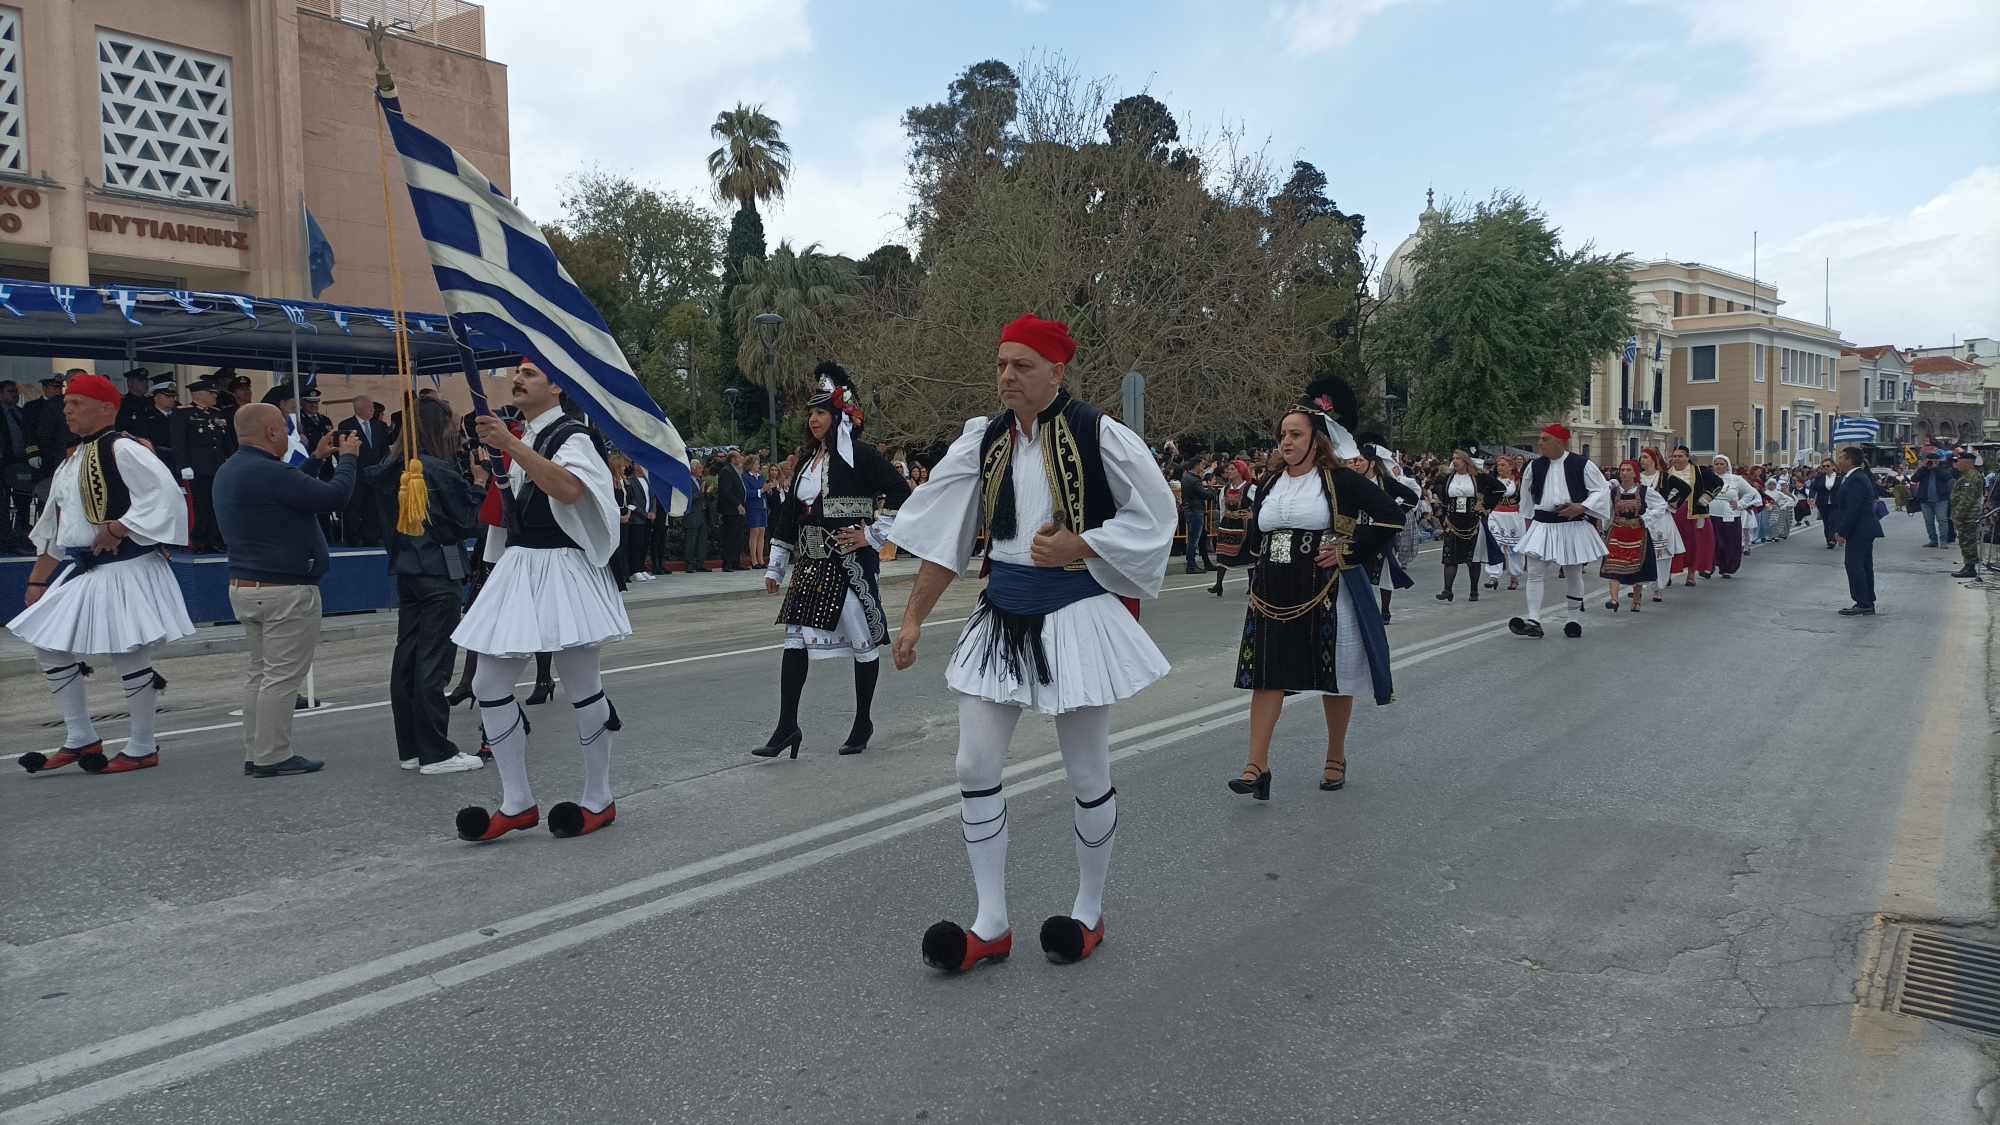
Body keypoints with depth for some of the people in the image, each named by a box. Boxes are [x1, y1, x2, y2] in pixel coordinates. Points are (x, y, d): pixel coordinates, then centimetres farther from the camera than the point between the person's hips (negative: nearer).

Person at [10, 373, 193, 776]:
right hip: (79, 572, 10)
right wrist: (38, 581, 19)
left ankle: (141, 749, 9)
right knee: (51, 650, 11)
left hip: (123, 571, -10)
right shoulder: (70, 462, 17)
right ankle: (81, 740, 22)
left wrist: (117, 530, -22)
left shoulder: (123, 450, -11)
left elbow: (165, 494, -25)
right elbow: (52, 530, 22)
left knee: (128, 655, -4)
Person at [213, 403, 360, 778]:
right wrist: (347, 457, -3)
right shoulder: (270, 473, -20)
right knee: (282, 675, -3)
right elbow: (336, 496, -19)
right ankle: (273, 757, 0)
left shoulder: (229, 472, 11)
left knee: (261, 672, 15)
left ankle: (255, 754, 18)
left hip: (243, 586, 10)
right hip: (285, 589, -10)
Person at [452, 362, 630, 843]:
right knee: (488, 684, 3)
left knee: (582, 686, 0)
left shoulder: (573, 435, -6)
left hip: (562, 567, -8)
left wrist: (511, 445, -27)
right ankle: (517, 803, 12)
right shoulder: (517, 439, 18)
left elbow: (568, 489, -29)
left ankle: (598, 800, 13)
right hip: (516, 566, 8)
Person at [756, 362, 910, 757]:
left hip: (850, 563, -6)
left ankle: (863, 723, 20)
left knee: (862, 640, 5)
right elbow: (790, 511, 16)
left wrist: (872, 535, -11)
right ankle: (787, 727, 7)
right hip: (810, 562, 6)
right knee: (794, 638, 2)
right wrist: (776, 565, 16)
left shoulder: (861, 455, -8)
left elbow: (902, 497, -10)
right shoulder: (807, 459, 12)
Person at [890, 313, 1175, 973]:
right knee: (976, 764, 1)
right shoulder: (983, 442, 3)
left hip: (1076, 615, -4)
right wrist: (913, 617, 4)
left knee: (1087, 773, 6)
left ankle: (1089, 912, 28)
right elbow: (944, 536, 5)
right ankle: (991, 925, 14)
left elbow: (1154, 515, -5)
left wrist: (1079, 546, -16)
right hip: (1002, 617, 5)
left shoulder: (1098, 436, -11)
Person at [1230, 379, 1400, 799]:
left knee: (1334, 676, 8)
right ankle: (1258, 766, -2)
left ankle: (1336, 757, 25)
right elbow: (1255, 535, 24)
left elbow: (1391, 515, -11)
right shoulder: (1269, 485, 11)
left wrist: (1349, 551, -12)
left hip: (1324, 595, -4)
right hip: (1273, 597, 5)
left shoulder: (1339, 480, -6)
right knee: (1265, 674, -3)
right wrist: (1259, 577, 14)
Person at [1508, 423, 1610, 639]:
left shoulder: (1582, 465, -6)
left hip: (1573, 526, -3)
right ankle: (1533, 621, -12)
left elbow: (1602, 490, -2)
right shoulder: (1535, 466, 5)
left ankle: (1574, 620, 24)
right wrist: (1529, 520, 21)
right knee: (1534, 572, -9)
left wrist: (1581, 507, -15)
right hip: (1542, 526, 3)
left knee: (1573, 575, 11)